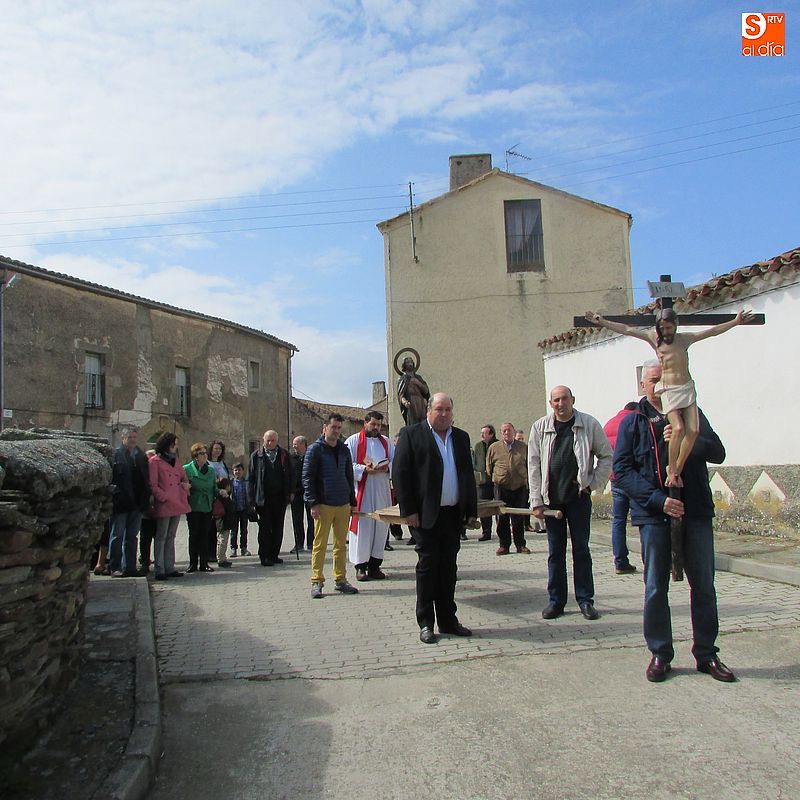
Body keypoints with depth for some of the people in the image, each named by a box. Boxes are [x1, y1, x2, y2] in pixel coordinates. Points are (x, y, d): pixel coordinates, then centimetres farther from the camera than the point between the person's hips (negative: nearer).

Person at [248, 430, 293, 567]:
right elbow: (250, 477, 2)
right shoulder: (256, 456, 3)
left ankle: (274, 555, 18)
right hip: (263, 498, -2)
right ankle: (264, 556, 6)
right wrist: (252, 497, -4)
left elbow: (290, 475, 9)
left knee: (278, 527, 8)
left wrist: (290, 493, 1)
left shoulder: (284, 455, 7)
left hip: (280, 497, 2)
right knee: (265, 527, 0)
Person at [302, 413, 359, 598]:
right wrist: (313, 503, -13)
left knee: (341, 544, 9)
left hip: (343, 505, 5)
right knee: (320, 544, 0)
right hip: (323, 505, -5)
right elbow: (307, 477, -7)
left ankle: (340, 580, 17)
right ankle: (317, 582, 7)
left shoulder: (344, 450, 13)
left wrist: (352, 501, 14)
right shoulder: (315, 449, -3)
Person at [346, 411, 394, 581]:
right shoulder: (353, 440, 3)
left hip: (382, 491, 4)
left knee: (380, 526, 4)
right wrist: (364, 469, -18)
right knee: (362, 526, -5)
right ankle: (361, 566, 3)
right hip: (362, 491, -4)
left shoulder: (386, 442, 16)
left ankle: (375, 565, 12)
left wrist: (387, 467, -9)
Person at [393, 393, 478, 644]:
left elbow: (468, 475, 15)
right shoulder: (412, 434, -3)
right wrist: (409, 510, -12)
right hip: (425, 515, -5)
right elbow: (400, 473, -8)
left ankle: (448, 621, 20)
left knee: (448, 567, 10)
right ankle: (426, 623, 11)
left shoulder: (461, 437, 13)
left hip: (453, 514, 5)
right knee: (428, 565, 0)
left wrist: (472, 510, 9)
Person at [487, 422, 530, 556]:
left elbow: (529, 466, 14)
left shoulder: (523, 447, 7)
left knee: (519, 518, 4)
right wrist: (495, 479, 9)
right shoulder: (493, 448, 3)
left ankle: (520, 545, 14)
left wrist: (525, 481, 10)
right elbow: (488, 468, 11)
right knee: (502, 517, 1)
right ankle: (504, 545, 10)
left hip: (519, 487, 1)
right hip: (501, 487, 0)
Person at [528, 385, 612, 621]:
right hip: (551, 498, 1)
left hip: (579, 496, -1)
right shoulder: (540, 427, 1)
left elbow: (606, 456, 7)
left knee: (581, 548, 6)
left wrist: (593, 482, -4)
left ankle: (585, 599, 16)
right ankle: (556, 600, 16)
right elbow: (533, 464, 1)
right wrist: (536, 501, -3)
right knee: (555, 551, 7)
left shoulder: (589, 424, -2)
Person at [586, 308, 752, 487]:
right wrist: (603, 322, 1)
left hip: (688, 388, 3)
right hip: (669, 391, -3)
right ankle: (671, 469, -4)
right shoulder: (654, 338, 5)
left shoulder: (685, 339, 12)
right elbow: (627, 330, 3)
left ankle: (677, 469, 5)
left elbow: (712, 331, 19)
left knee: (693, 431, -10)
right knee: (678, 428, -21)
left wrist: (735, 322, 20)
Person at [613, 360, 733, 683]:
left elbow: (717, 452, 0)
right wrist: (658, 499, -16)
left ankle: (706, 654, 23)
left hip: (696, 512, 2)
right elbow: (622, 470, -5)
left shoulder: (691, 414, 9)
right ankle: (660, 654, 17)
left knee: (703, 586, 8)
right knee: (655, 588, 3)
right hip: (653, 515, -2)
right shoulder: (632, 422, 3)